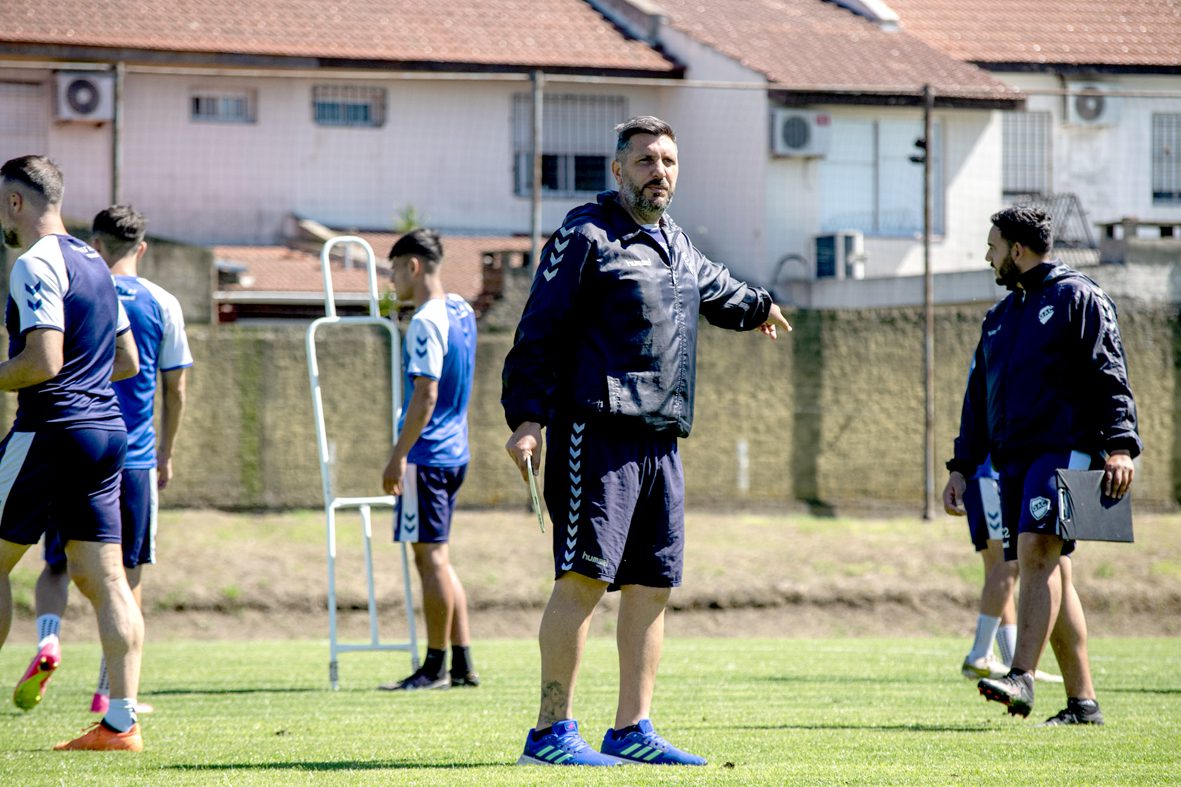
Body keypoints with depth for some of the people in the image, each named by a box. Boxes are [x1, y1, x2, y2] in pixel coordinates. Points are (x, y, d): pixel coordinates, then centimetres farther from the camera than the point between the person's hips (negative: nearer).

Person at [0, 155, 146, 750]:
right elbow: (129, 362, 20)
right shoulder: (93, 264, 16)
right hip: (108, 429, 8)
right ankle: (121, 720, 0)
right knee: (103, 577, 4)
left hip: (50, 430, -8)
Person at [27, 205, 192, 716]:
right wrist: (166, 453, 16)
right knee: (128, 574, 8)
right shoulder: (161, 304, 2)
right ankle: (109, 690, 7)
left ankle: (48, 636, -18)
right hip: (135, 457, 0)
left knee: (57, 564, 11)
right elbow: (175, 389, 5)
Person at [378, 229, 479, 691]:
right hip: (455, 453, 9)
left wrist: (397, 457, -20)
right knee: (436, 558, 14)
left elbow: (425, 396, -21)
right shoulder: (461, 312, 11)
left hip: (426, 456, -9)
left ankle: (435, 667, 0)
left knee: (430, 557, -4)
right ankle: (463, 664, 14)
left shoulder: (425, 324, -17)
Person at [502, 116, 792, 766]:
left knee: (651, 587, 8)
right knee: (585, 576, -13)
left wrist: (756, 307, 63)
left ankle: (631, 731, 14)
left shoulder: (674, 244, 21)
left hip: (660, 443, 8)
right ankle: (551, 732, -13)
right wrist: (527, 418, -18)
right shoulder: (586, 237, -3)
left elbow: (712, 286, 45)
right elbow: (539, 332, -9)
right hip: (596, 431, -8)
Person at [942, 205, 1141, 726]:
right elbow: (978, 397, 25)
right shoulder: (1000, 316, 23)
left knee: (1036, 548, -23)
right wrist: (962, 466, 18)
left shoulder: (1079, 298, 1)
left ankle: (1022, 678, -32)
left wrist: (1120, 447, -19)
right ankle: (1082, 702, 4)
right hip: (1013, 457, 7)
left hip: (1065, 448, -7)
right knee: (1051, 571, 3)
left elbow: (1110, 378, -8)